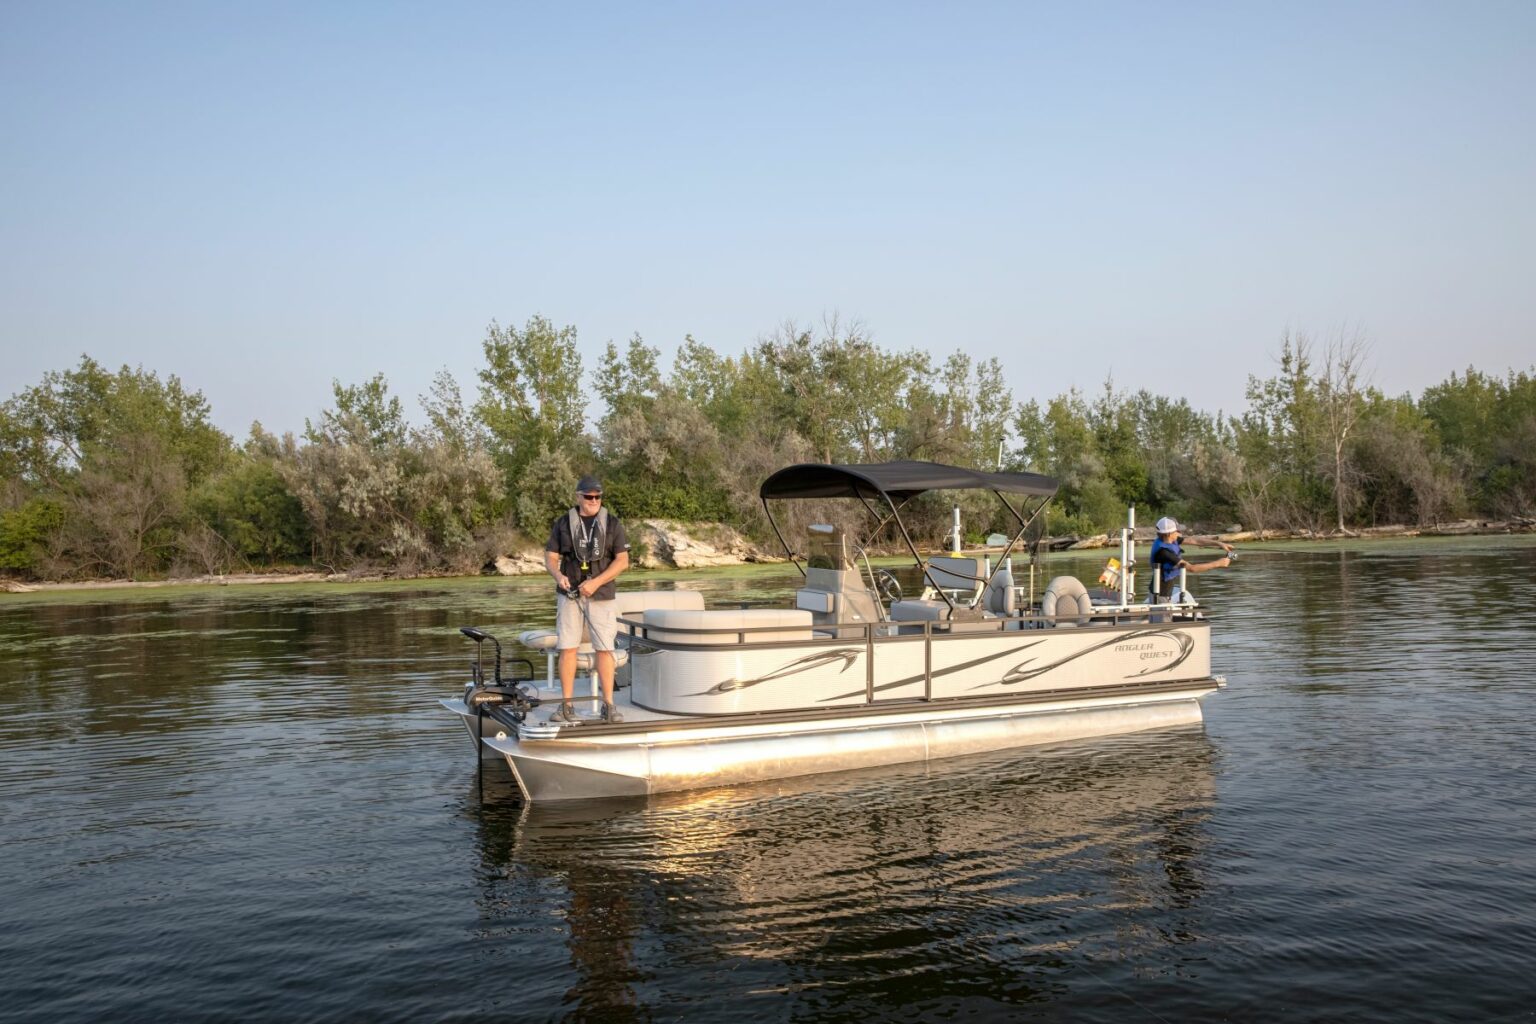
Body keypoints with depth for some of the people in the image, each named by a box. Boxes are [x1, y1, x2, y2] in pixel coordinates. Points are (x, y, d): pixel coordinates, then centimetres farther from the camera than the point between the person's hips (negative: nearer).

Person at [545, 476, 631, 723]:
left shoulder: (612, 524, 0)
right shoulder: (563, 524, 4)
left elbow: (622, 561, -6)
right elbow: (550, 557, 3)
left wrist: (595, 582, -18)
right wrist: (558, 576, -19)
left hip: (601, 596, -1)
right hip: (569, 594, 1)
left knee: (604, 649, -1)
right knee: (567, 648, 0)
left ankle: (608, 706, 4)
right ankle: (566, 706, 7)